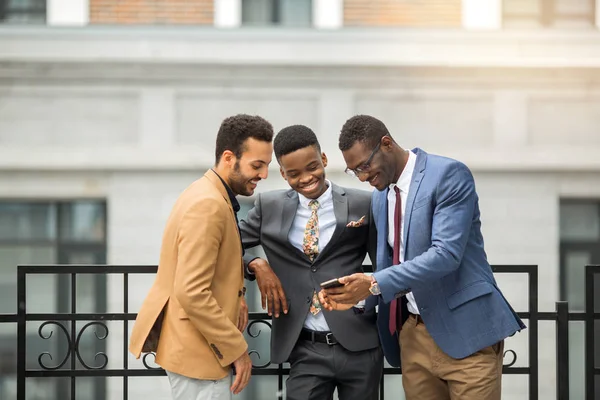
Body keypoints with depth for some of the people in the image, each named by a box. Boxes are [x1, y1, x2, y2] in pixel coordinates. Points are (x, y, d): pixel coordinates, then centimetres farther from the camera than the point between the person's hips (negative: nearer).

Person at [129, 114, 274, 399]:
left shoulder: (208, 194, 11)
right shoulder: (208, 205, -21)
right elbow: (192, 294, -27)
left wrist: (235, 295, 5)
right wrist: (237, 349, -20)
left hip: (196, 341, 10)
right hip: (196, 348, -10)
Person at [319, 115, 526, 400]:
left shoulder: (449, 174, -12)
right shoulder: (380, 196, 13)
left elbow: (446, 254, -21)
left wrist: (376, 284, -26)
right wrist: (359, 291, -3)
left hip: (464, 330, -7)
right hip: (413, 333, 7)